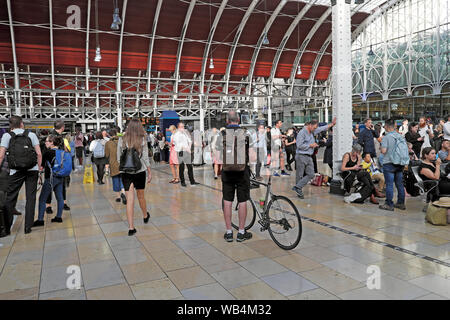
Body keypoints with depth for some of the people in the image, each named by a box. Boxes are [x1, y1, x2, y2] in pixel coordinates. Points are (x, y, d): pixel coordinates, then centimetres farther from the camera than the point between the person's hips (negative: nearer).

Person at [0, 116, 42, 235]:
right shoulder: (31, 134, 7)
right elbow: (39, 154, 1)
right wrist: (38, 168, 10)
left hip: (16, 171, -1)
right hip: (32, 170, 1)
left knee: (10, 199, 8)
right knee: (30, 198, 6)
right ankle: (28, 227, 10)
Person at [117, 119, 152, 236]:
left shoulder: (122, 140, -1)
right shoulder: (142, 140, -6)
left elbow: (119, 157, 3)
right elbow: (145, 158, -6)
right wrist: (150, 172, 2)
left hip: (126, 172, 0)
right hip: (140, 171, 0)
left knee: (130, 200, 0)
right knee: (141, 196, 19)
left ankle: (131, 227, -2)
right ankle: (145, 216, 42)